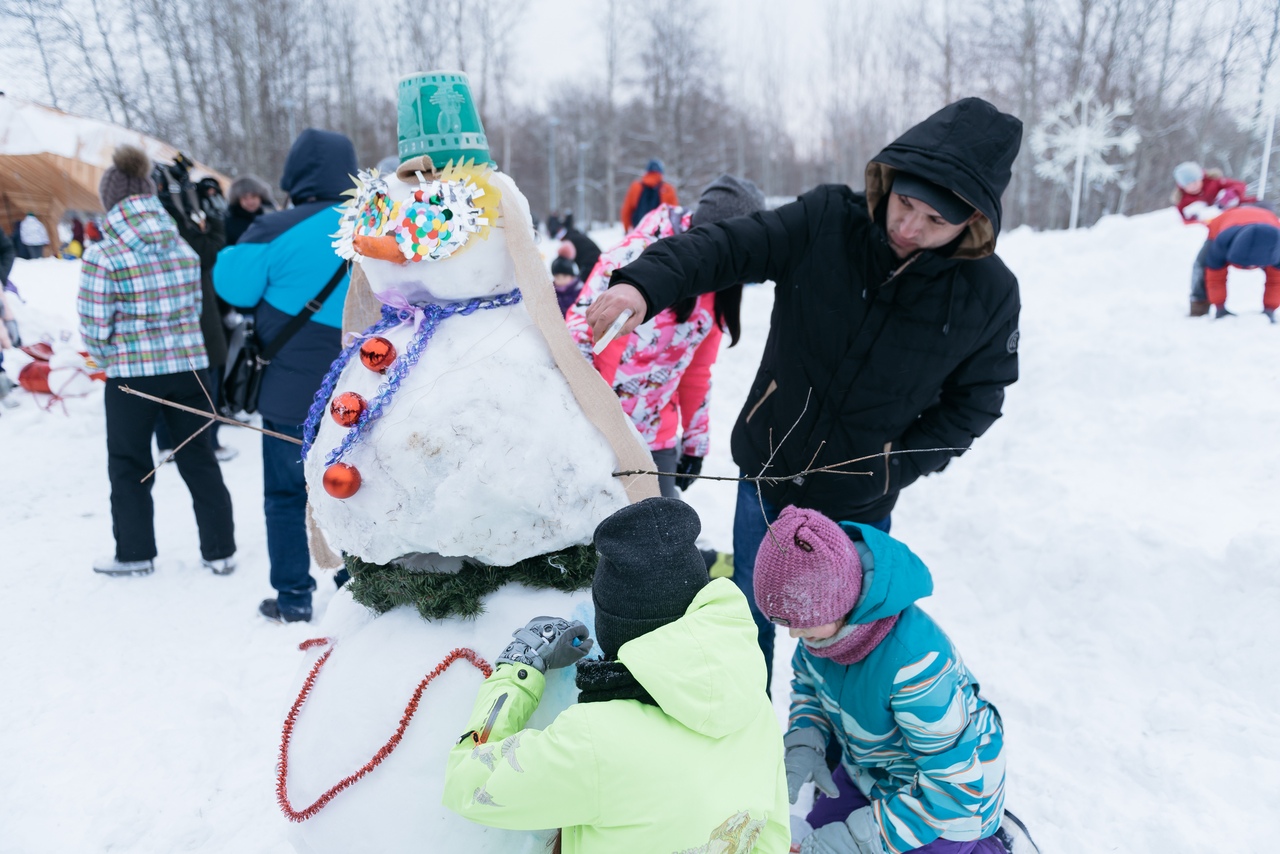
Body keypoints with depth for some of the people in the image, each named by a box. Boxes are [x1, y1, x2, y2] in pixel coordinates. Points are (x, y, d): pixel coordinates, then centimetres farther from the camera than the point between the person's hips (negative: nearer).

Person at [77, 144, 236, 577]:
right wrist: (174, 344, 14)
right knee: (199, 459, 12)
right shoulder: (183, 248, 2)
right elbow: (194, 308, 5)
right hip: (189, 366, 4)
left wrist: (109, 358, 11)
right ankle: (220, 550, 18)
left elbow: (94, 328, -8)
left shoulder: (102, 255, -11)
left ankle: (135, 553, 24)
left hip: (132, 374, -4)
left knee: (129, 463, 14)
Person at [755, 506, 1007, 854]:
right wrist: (803, 748, -16)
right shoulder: (821, 617, -19)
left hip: (947, 802, -7)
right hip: (867, 773, 7)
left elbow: (957, 785, -30)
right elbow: (807, 683, 3)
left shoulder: (914, 661, -40)